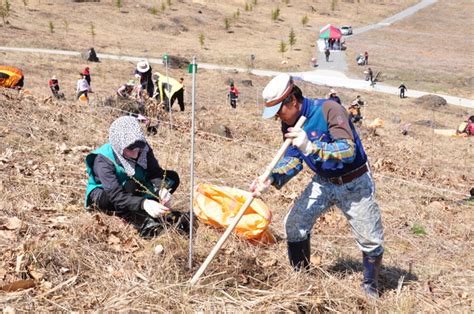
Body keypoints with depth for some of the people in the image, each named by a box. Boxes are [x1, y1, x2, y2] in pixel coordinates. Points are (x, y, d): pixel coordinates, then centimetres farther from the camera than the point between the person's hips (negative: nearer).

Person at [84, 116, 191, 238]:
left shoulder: (143, 149, -17)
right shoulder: (103, 160, -32)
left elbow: (155, 173, -25)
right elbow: (116, 195, -43)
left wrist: (162, 189, -48)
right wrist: (144, 204, -57)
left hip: (133, 191, 6)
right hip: (103, 193, -5)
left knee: (172, 177, -13)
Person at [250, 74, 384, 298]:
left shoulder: (329, 110, -29)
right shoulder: (289, 124, -7)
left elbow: (348, 150, -36)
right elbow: (292, 158, -6)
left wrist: (311, 147, -47)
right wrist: (271, 180, -24)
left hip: (354, 184, -6)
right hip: (323, 183, 6)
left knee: (371, 240, 4)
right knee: (294, 225, 0)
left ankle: (370, 287, 28)